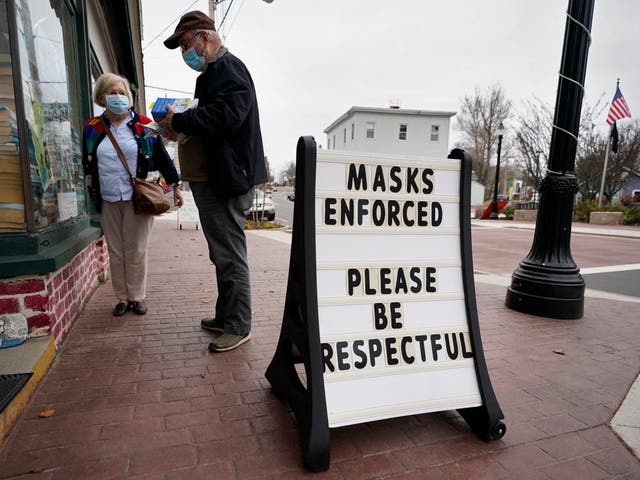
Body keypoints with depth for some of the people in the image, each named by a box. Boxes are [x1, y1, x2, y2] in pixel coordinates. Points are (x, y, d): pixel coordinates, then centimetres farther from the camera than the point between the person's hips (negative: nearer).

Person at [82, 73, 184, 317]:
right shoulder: (92, 128, 8)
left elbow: (162, 156, 4)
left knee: (136, 251, 2)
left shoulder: (143, 125, 2)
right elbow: (87, 164, 16)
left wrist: (175, 185, 2)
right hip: (108, 201, 3)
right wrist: (94, 193, 14)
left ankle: (137, 296, 17)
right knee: (115, 252, 8)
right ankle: (122, 298, 20)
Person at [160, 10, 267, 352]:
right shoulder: (211, 73, 22)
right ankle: (225, 317, 28)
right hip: (209, 180, 10)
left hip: (227, 181, -10)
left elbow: (225, 115, -24)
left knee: (230, 256, -4)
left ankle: (238, 326, 8)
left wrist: (178, 121, -14)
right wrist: (180, 128, 9)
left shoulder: (228, 68, -8)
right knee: (222, 254, 15)